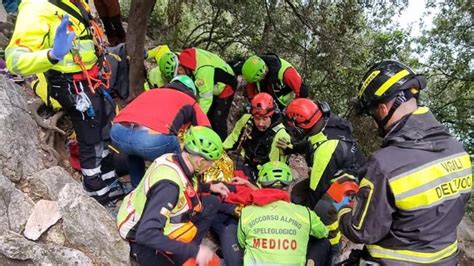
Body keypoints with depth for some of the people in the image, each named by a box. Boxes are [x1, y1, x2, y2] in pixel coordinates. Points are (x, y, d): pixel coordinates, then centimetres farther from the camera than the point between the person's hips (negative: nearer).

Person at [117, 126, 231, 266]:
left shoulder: (174, 158, -12)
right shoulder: (169, 184, -36)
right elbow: (146, 234, -38)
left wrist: (209, 187, 10)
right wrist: (193, 250, -36)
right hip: (141, 236, -8)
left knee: (212, 203, 2)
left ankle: (184, 251, 2)